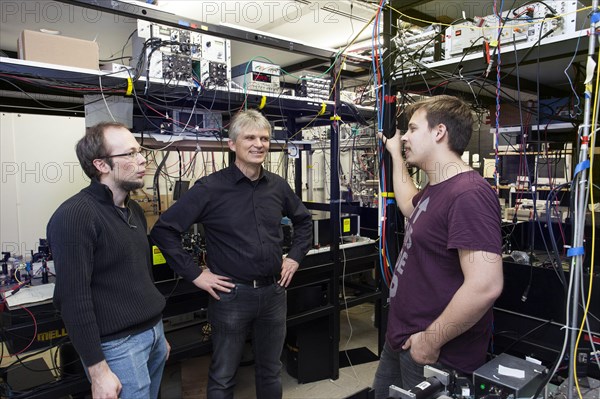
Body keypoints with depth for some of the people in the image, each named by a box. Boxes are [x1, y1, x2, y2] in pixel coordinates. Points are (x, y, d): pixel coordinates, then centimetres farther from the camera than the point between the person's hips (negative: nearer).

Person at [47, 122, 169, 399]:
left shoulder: (134, 210, 9)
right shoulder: (75, 216, -18)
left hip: (154, 333, 8)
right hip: (118, 344, -8)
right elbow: (73, 300, -20)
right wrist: (98, 371, -18)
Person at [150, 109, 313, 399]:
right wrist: (194, 274, -13)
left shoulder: (278, 186, 3)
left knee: (270, 372, 21)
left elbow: (303, 221, 20)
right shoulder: (210, 188, -13)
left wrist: (295, 257, 9)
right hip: (231, 295, -4)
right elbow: (163, 230, -12)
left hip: (274, 292, 5)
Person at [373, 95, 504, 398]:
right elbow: (410, 206, 30)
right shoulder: (436, 188, 7)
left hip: (435, 355, -10)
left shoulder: (468, 194, -26)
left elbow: (485, 286, -32)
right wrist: (395, 154, 27)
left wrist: (432, 341, -22)